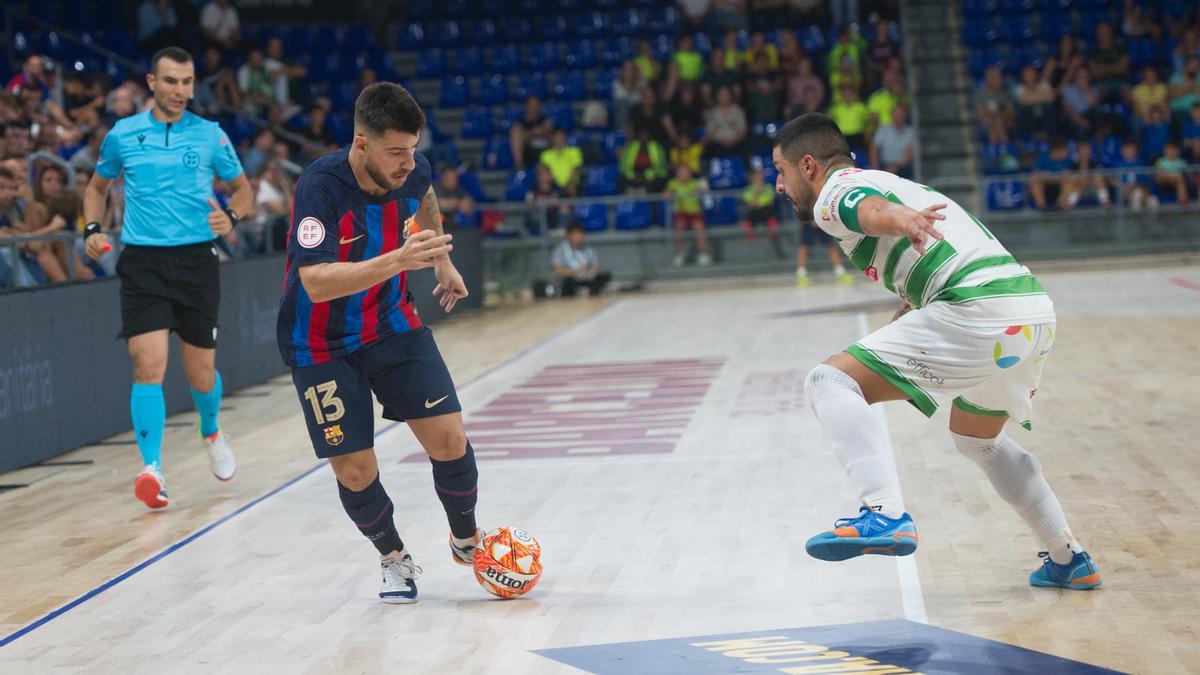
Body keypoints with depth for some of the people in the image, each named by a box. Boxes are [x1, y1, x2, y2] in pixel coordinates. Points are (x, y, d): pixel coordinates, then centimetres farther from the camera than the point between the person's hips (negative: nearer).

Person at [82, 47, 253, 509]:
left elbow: (243, 188, 14)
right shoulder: (122, 135, 6)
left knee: (201, 373, 7)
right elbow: (97, 187, 20)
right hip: (143, 263, 0)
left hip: (196, 260, 1)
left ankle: (212, 433, 39)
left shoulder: (210, 135, 4)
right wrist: (92, 229, 2)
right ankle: (151, 468, -15)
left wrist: (231, 217, -8)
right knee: (149, 364, -16)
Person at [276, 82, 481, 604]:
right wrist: (398, 260, -48)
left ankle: (466, 541, 21)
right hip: (322, 345, -4)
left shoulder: (413, 170, -11)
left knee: (449, 439, -6)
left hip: (393, 323, 4)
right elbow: (316, 283, -40)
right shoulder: (321, 187, -29)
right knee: (355, 472, -5)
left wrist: (442, 261, 24)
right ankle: (394, 560, 24)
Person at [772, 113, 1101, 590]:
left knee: (829, 381, -11)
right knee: (977, 439, 32)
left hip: (978, 313, -10)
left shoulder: (835, 193, 1)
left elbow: (874, 211, -25)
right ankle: (1069, 561, 37)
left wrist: (902, 221, -44)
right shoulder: (890, 183, 30)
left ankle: (885, 515, -29)